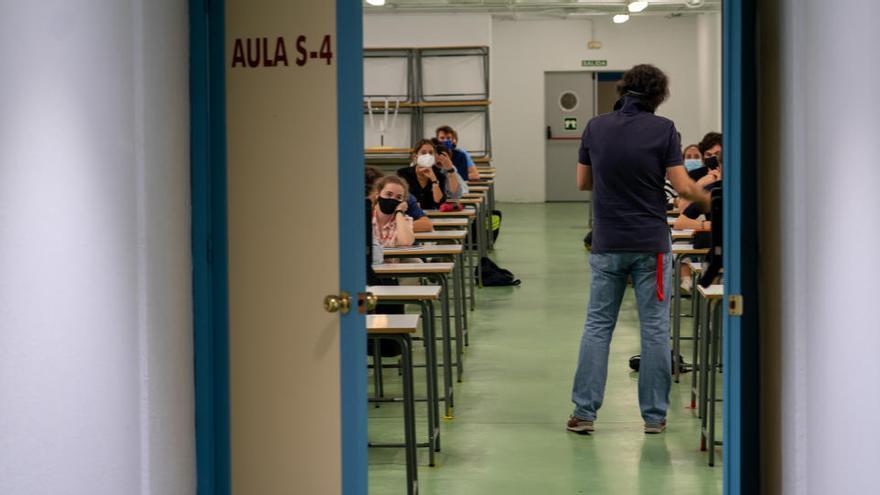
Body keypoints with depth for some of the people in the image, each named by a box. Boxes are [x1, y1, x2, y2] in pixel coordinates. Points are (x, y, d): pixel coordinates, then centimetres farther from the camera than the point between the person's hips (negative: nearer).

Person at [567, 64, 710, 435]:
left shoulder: (595, 128, 1)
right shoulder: (663, 130, -8)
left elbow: (583, 182, 8)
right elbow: (683, 187, -11)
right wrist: (710, 198, 8)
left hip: (607, 245, 3)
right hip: (651, 244, -2)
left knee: (597, 326, 8)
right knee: (654, 329, 5)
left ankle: (584, 412, 5)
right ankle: (654, 415, 8)